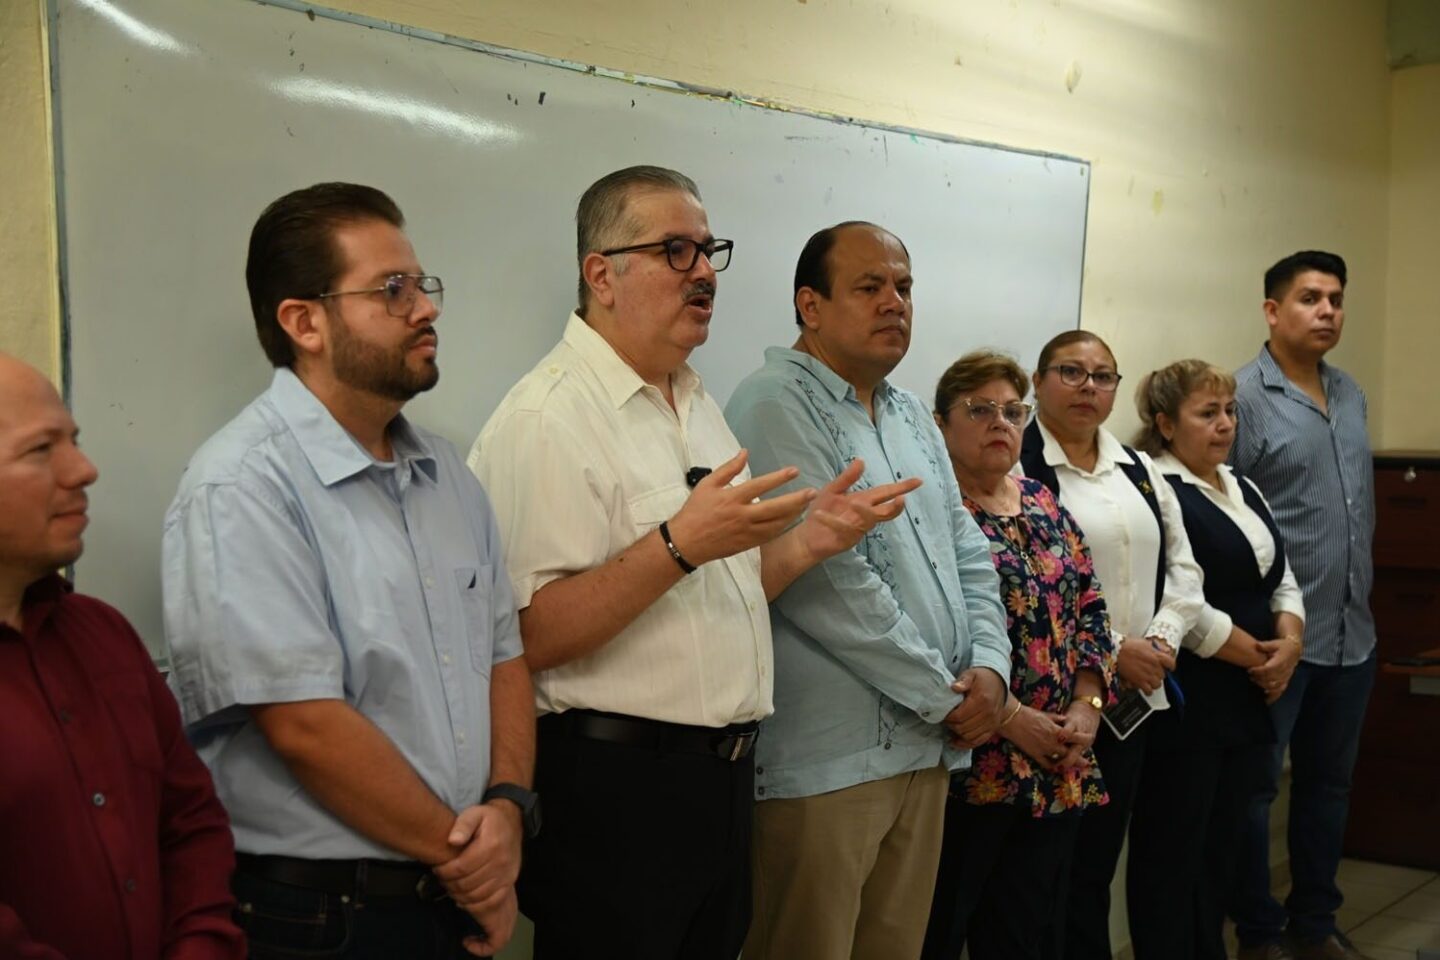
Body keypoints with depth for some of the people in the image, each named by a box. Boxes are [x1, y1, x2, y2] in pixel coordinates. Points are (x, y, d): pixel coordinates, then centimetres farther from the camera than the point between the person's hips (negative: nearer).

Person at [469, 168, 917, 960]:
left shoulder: (697, 404, 13)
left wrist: (807, 540, 2)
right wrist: (679, 545, -29)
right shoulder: (545, 418, -15)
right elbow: (529, 636, -23)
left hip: (720, 775, 8)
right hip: (615, 785, -8)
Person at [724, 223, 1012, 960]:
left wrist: (989, 665, -1)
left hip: (926, 746, 8)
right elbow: (827, 583, -20)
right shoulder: (778, 406, -12)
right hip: (827, 756, -8)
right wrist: (943, 694, -12)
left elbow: (967, 553, 17)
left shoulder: (911, 414, 16)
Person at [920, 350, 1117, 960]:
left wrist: (1086, 705, -1)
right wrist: (1008, 716, -18)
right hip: (965, 767, -7)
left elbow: (1089, 610, 14)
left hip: (1058, 771, 7)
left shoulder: (1045, 506, 16)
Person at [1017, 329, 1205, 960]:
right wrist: (1111, 649, -17)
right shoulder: (1017, 467, -10)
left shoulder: (1140, 471, 14)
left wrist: (1163, 638, -3)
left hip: (1133, 698, 7)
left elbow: (1182, 567, 15)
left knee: (1098, 861, 16)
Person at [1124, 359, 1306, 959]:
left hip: (1251, 701, 8)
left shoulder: (1244, 491, 16)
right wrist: (1254, 656, -12)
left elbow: (1281, 578, 17)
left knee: (1221, 846, 15)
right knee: (1171, 851, 1)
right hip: (1184, 702, -8)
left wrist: (1289, 643, -2)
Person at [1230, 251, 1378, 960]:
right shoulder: (1242, 396, -12)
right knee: (1254, 787, 4)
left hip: (1352, 633, 7)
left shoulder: (1350, 393, 11)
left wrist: (1359, 594, 16)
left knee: (1328, 784, 17)